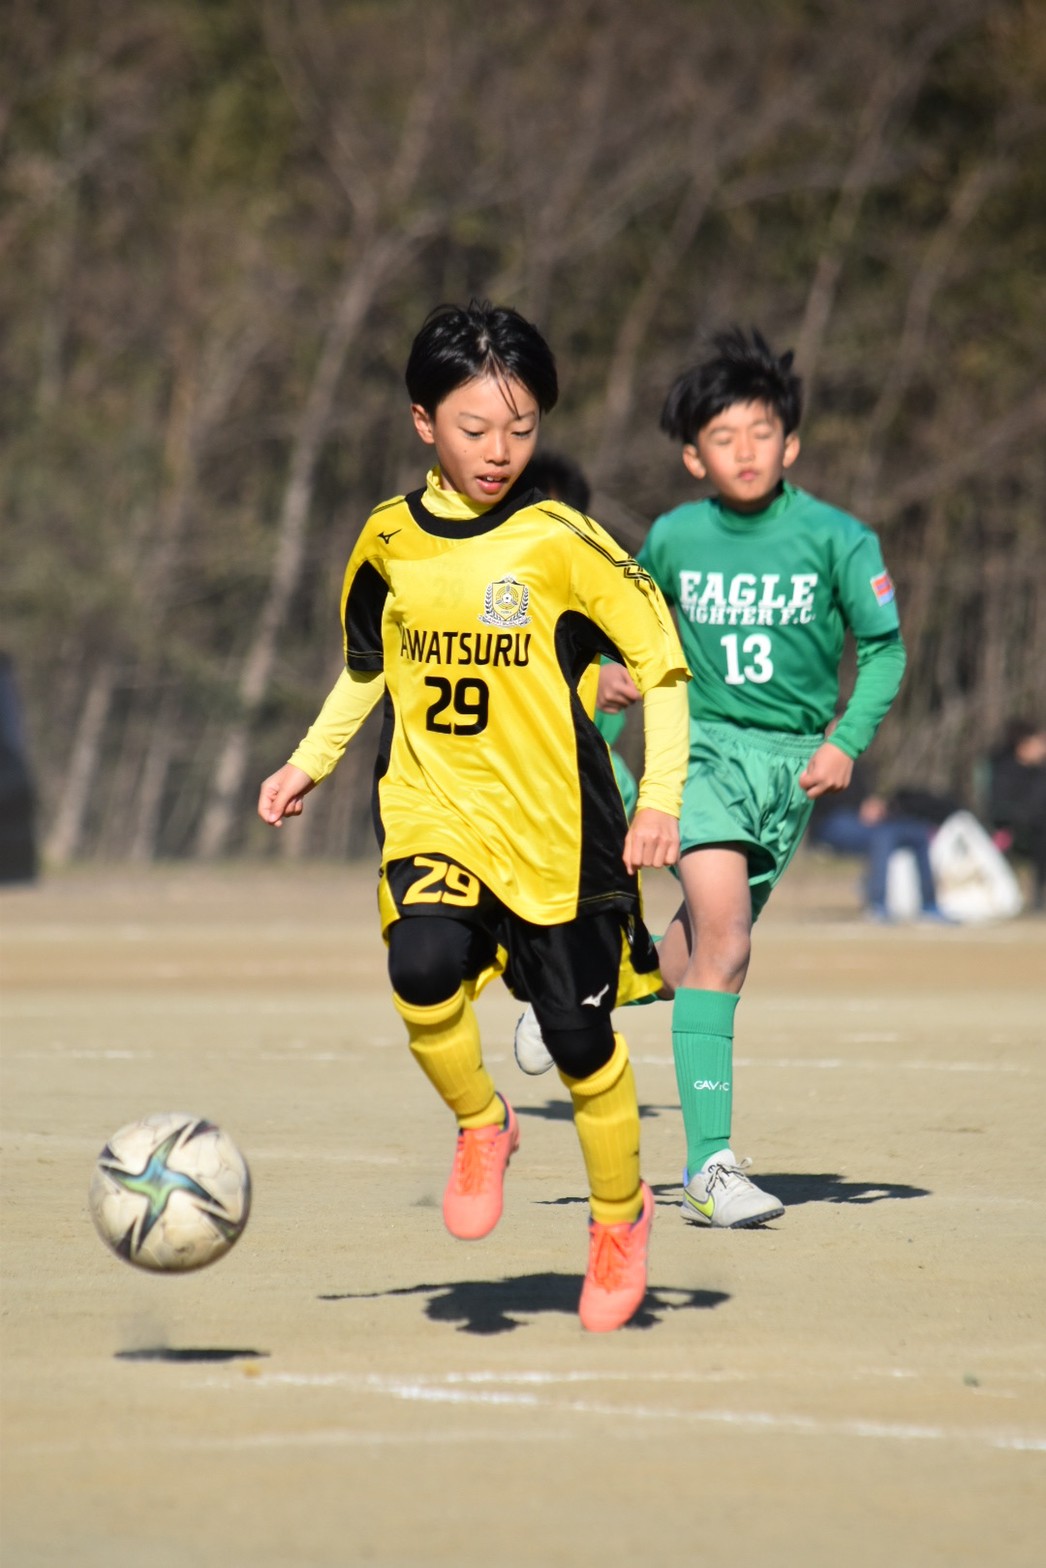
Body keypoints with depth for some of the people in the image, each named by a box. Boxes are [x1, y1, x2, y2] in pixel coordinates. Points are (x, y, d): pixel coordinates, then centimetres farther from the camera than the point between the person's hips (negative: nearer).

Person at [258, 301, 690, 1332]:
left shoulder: (561, 543, -9)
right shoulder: (389, 541, 3)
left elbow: (661, 660, -3)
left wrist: (660, 800, -10)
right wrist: (310, 763, 14)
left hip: (551, 823, -2)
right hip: (430, 810, 2)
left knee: (579, 1036, 3)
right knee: (424, 967, -27)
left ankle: (619, 1216, 29)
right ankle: (480, 1127, 1)